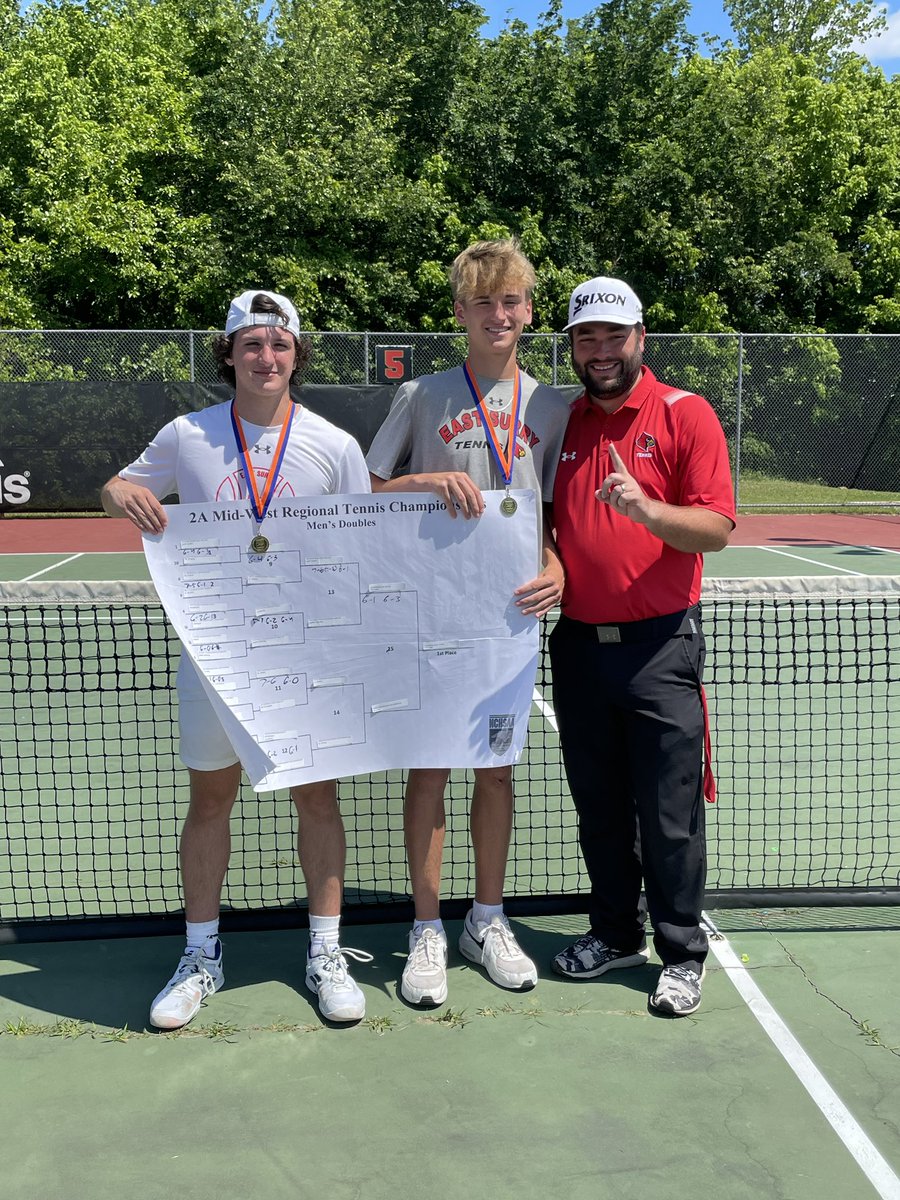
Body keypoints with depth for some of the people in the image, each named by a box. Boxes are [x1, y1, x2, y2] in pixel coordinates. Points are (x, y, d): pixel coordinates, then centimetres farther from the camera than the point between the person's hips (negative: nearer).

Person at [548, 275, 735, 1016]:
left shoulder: (686, 414, -3)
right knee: (599, 809, 14)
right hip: (579, 643, 5)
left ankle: (682, 954, 20)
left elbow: (716, 529, -11)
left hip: (659, 645, -4)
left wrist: (647, 509, -27)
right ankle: (616, 933, 32)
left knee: (669, 813, 2)